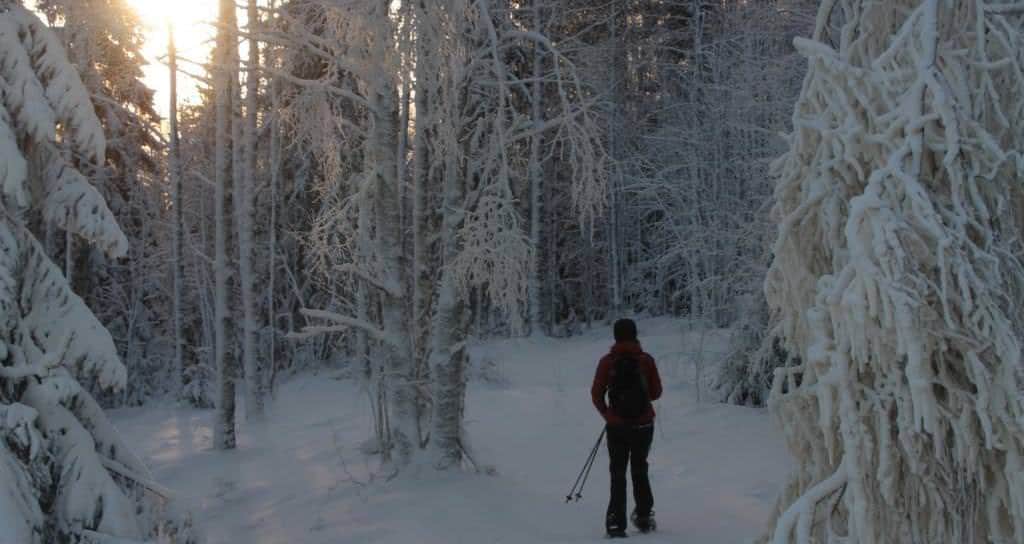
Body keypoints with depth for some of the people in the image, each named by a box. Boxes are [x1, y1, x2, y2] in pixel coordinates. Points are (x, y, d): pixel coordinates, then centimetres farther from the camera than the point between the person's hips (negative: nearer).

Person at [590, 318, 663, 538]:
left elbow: (596, 394, -4)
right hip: (644, 424, 1)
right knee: (639, 469, 20)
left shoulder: (607, 361, -6)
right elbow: (656, 392, -1)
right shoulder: (646, 360, -6)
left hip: (616, 426, 0)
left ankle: (616, 522, 2)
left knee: (618, 473, 9)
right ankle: (644, 515, 19)